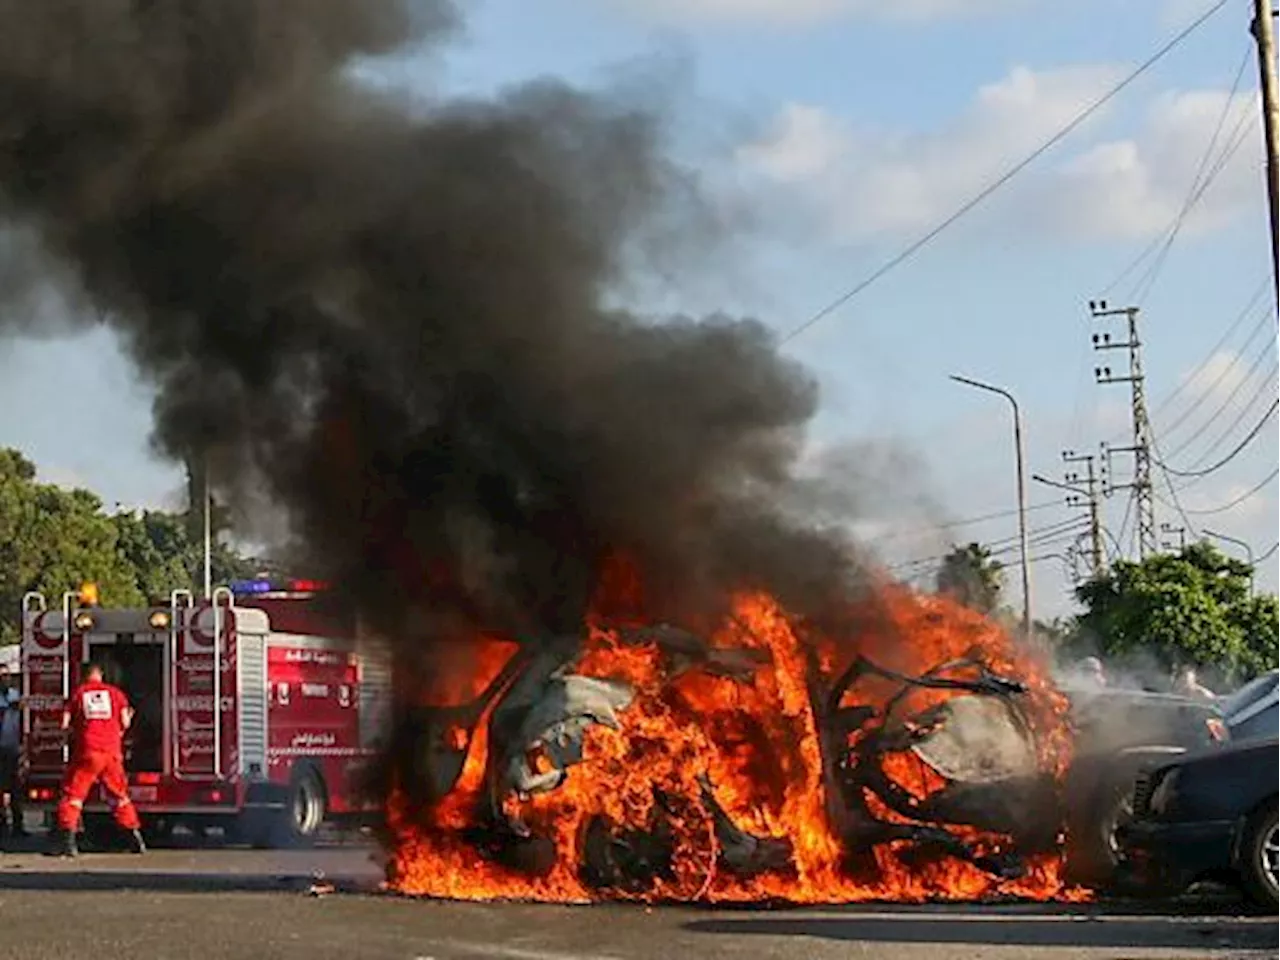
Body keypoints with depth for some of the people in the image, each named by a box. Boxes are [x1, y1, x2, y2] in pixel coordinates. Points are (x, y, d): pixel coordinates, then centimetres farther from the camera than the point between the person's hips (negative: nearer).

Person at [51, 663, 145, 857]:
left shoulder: (77, 693, 6)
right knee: (120, 795, 15)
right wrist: (129, 717, 26)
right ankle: (135, 837, 13)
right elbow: (125, 723, 4)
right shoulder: (115, 692, 9)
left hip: (87, 751, -2)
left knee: (73, 794, 3)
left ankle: (67, 839, -10)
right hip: (112, 751, 2)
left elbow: (65, 724, 3)